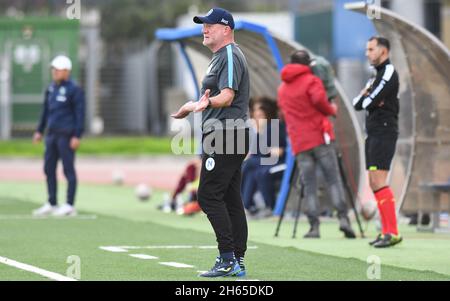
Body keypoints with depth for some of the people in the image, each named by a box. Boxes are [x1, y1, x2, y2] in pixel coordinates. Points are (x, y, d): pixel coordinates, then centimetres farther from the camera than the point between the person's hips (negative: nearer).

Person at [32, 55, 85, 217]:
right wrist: (39, 131, 18)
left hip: (66, 135, -8)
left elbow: (80, 114, -11)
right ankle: (51, 204, 16)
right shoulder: (51, 88, 14)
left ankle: (70, 206, 0)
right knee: (49, 169, 8)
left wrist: (76, 136, -16)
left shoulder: (74, 89, -8)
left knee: (68, 170, -4)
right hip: (52, 135, 8)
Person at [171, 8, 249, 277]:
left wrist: (205, 103, -38)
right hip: (226, 136, 11)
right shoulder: (220, 56, 22)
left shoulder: (230, 55, -10)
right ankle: (237, 263, 9)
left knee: (209, 195, -13)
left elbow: (227, 96, -23)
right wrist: (190, 107, 35)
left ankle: (228, 259, -15)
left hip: (226, 135, -11)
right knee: (231, 199, 8)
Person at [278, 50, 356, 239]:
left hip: (299, 143, 4)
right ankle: (343, 217, -17)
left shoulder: (282, 88, 18)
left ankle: (314, 226, -6)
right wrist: (331, 110, 0)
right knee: (333, 179, -4)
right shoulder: (311, 81, 0)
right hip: (320, 138, -4)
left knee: (309, 186, 2)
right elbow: (319, 99, -16)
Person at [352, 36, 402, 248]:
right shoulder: (377, 75, 20)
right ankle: (386, 230, 12)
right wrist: (365, 96, -7)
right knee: (374, 184, 9)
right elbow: (358, 104, 14)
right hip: (373, 134, 10)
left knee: (378, 181, -16)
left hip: (384, 133, -10)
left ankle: (393, 233, -19)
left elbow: (369, 103, -18)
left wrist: (365, 97, 4)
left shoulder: (389, 73, -10)